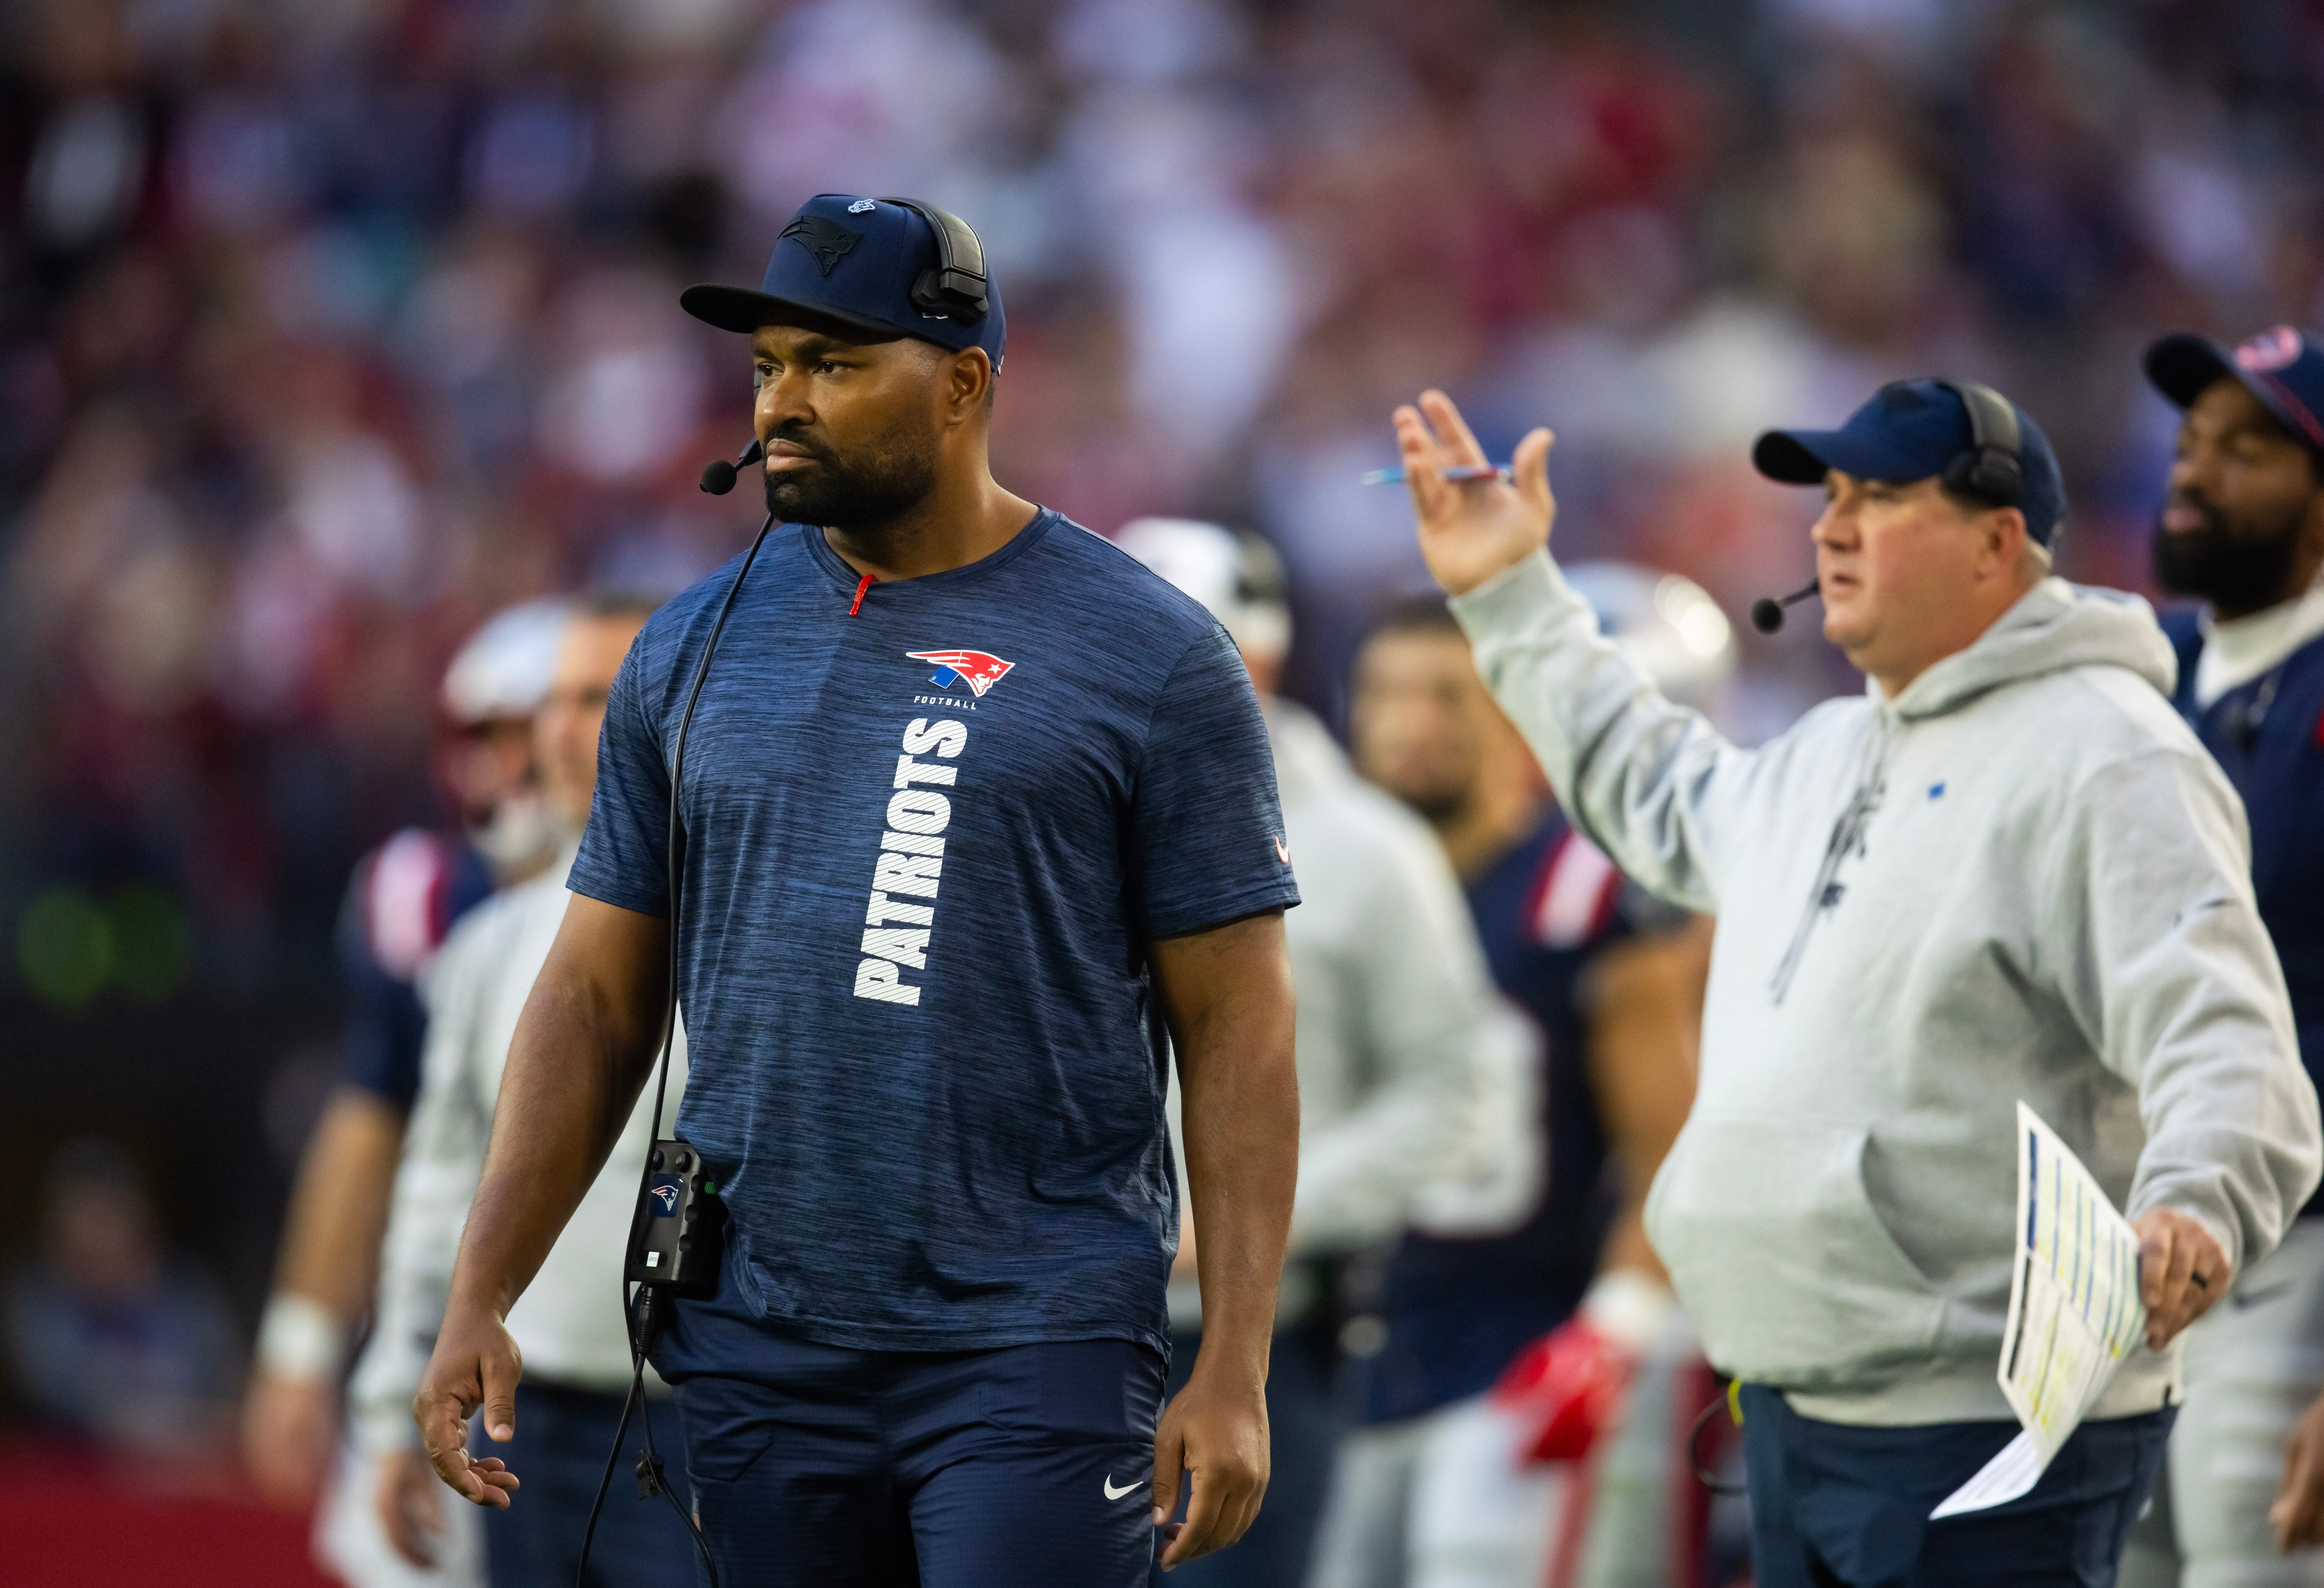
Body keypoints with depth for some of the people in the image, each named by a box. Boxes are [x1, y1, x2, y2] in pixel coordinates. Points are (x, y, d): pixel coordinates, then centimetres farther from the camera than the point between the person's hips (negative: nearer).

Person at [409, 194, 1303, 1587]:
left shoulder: (1150, 659, -2)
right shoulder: (696, 650, 10)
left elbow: (1237, 1029, -3)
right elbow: (598, 999, 12)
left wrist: (1234, 1373, -10)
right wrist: (482, 1300, 2)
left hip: (1036, 1360, -4)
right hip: (758, 1353, 4)